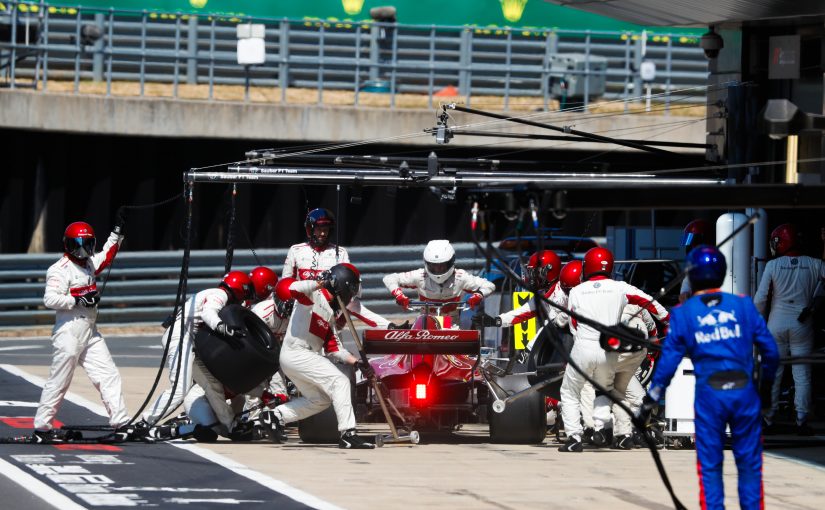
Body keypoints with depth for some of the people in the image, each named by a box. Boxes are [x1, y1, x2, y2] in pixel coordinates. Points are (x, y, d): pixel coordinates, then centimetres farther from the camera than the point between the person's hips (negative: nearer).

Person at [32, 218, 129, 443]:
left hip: (90, 332, 9)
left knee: (109, 376, 3)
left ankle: (121, 423, 4)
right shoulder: (60, 269, -12)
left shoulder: (88, 264, 15)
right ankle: (41, 428, 1)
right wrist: (78, 300, -22)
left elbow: (106, 256, 34)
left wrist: (117, 233, 25)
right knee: (58, 381, -5)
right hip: (69, 330, -9)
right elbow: (50, 299, -21)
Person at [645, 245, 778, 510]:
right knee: (749, 464, 9)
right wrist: (767, 380, 23)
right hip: (744, 390, 1)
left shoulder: (683, 313, 1)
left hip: (708, 395, -1)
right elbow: (770, 349, 4)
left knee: (710, 467, 7)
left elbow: (669, 358, 0)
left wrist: (652, 398, 10)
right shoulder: (743, 305, 2)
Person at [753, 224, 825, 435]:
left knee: (772, 374, 7)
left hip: (777, 324, 0)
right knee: (802, 375, 4)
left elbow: (760, 299, -6)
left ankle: (768, 420, 9)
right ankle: (801, 421, 1)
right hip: (802, 326, 1)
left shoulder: (773, 266, -5)